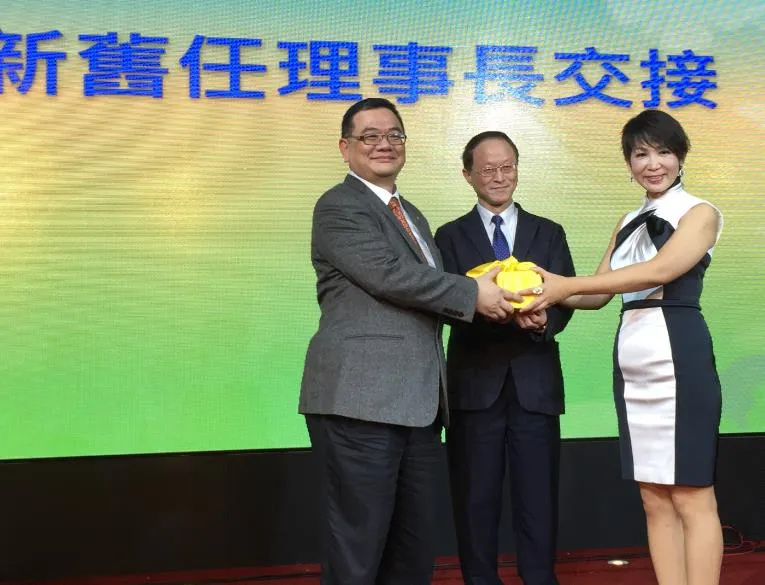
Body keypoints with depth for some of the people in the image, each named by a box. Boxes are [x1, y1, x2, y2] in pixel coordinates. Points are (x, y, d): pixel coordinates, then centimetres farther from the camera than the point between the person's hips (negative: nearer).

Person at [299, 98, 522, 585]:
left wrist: (493, 299, 3)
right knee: (358, 544, -2)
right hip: (361, 399, -8)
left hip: (417, 402, 8)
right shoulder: (338, 207, -4)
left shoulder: (411, 214, 23)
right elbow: (390, 275, -17)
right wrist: (473, 293, -10)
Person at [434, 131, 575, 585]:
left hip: (536, 384, 1)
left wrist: (544, 320, -23)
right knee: (476, 499, 8)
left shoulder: (549, 233, 11)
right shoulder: (450, 236, 7)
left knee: (538, 498, 5)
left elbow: (567, 300, 0)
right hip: (476, 384, -1)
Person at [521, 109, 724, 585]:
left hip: (679, 359, -6)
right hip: (631, 364, 7)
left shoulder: (700, 213, -1)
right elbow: (600, 293, 12)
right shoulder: (629, 224, 18)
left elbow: (659, 270, -18)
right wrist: (548, 295, -7)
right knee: (655, 499, 9)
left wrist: (568, 284, -23)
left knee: (691, 497, -2)